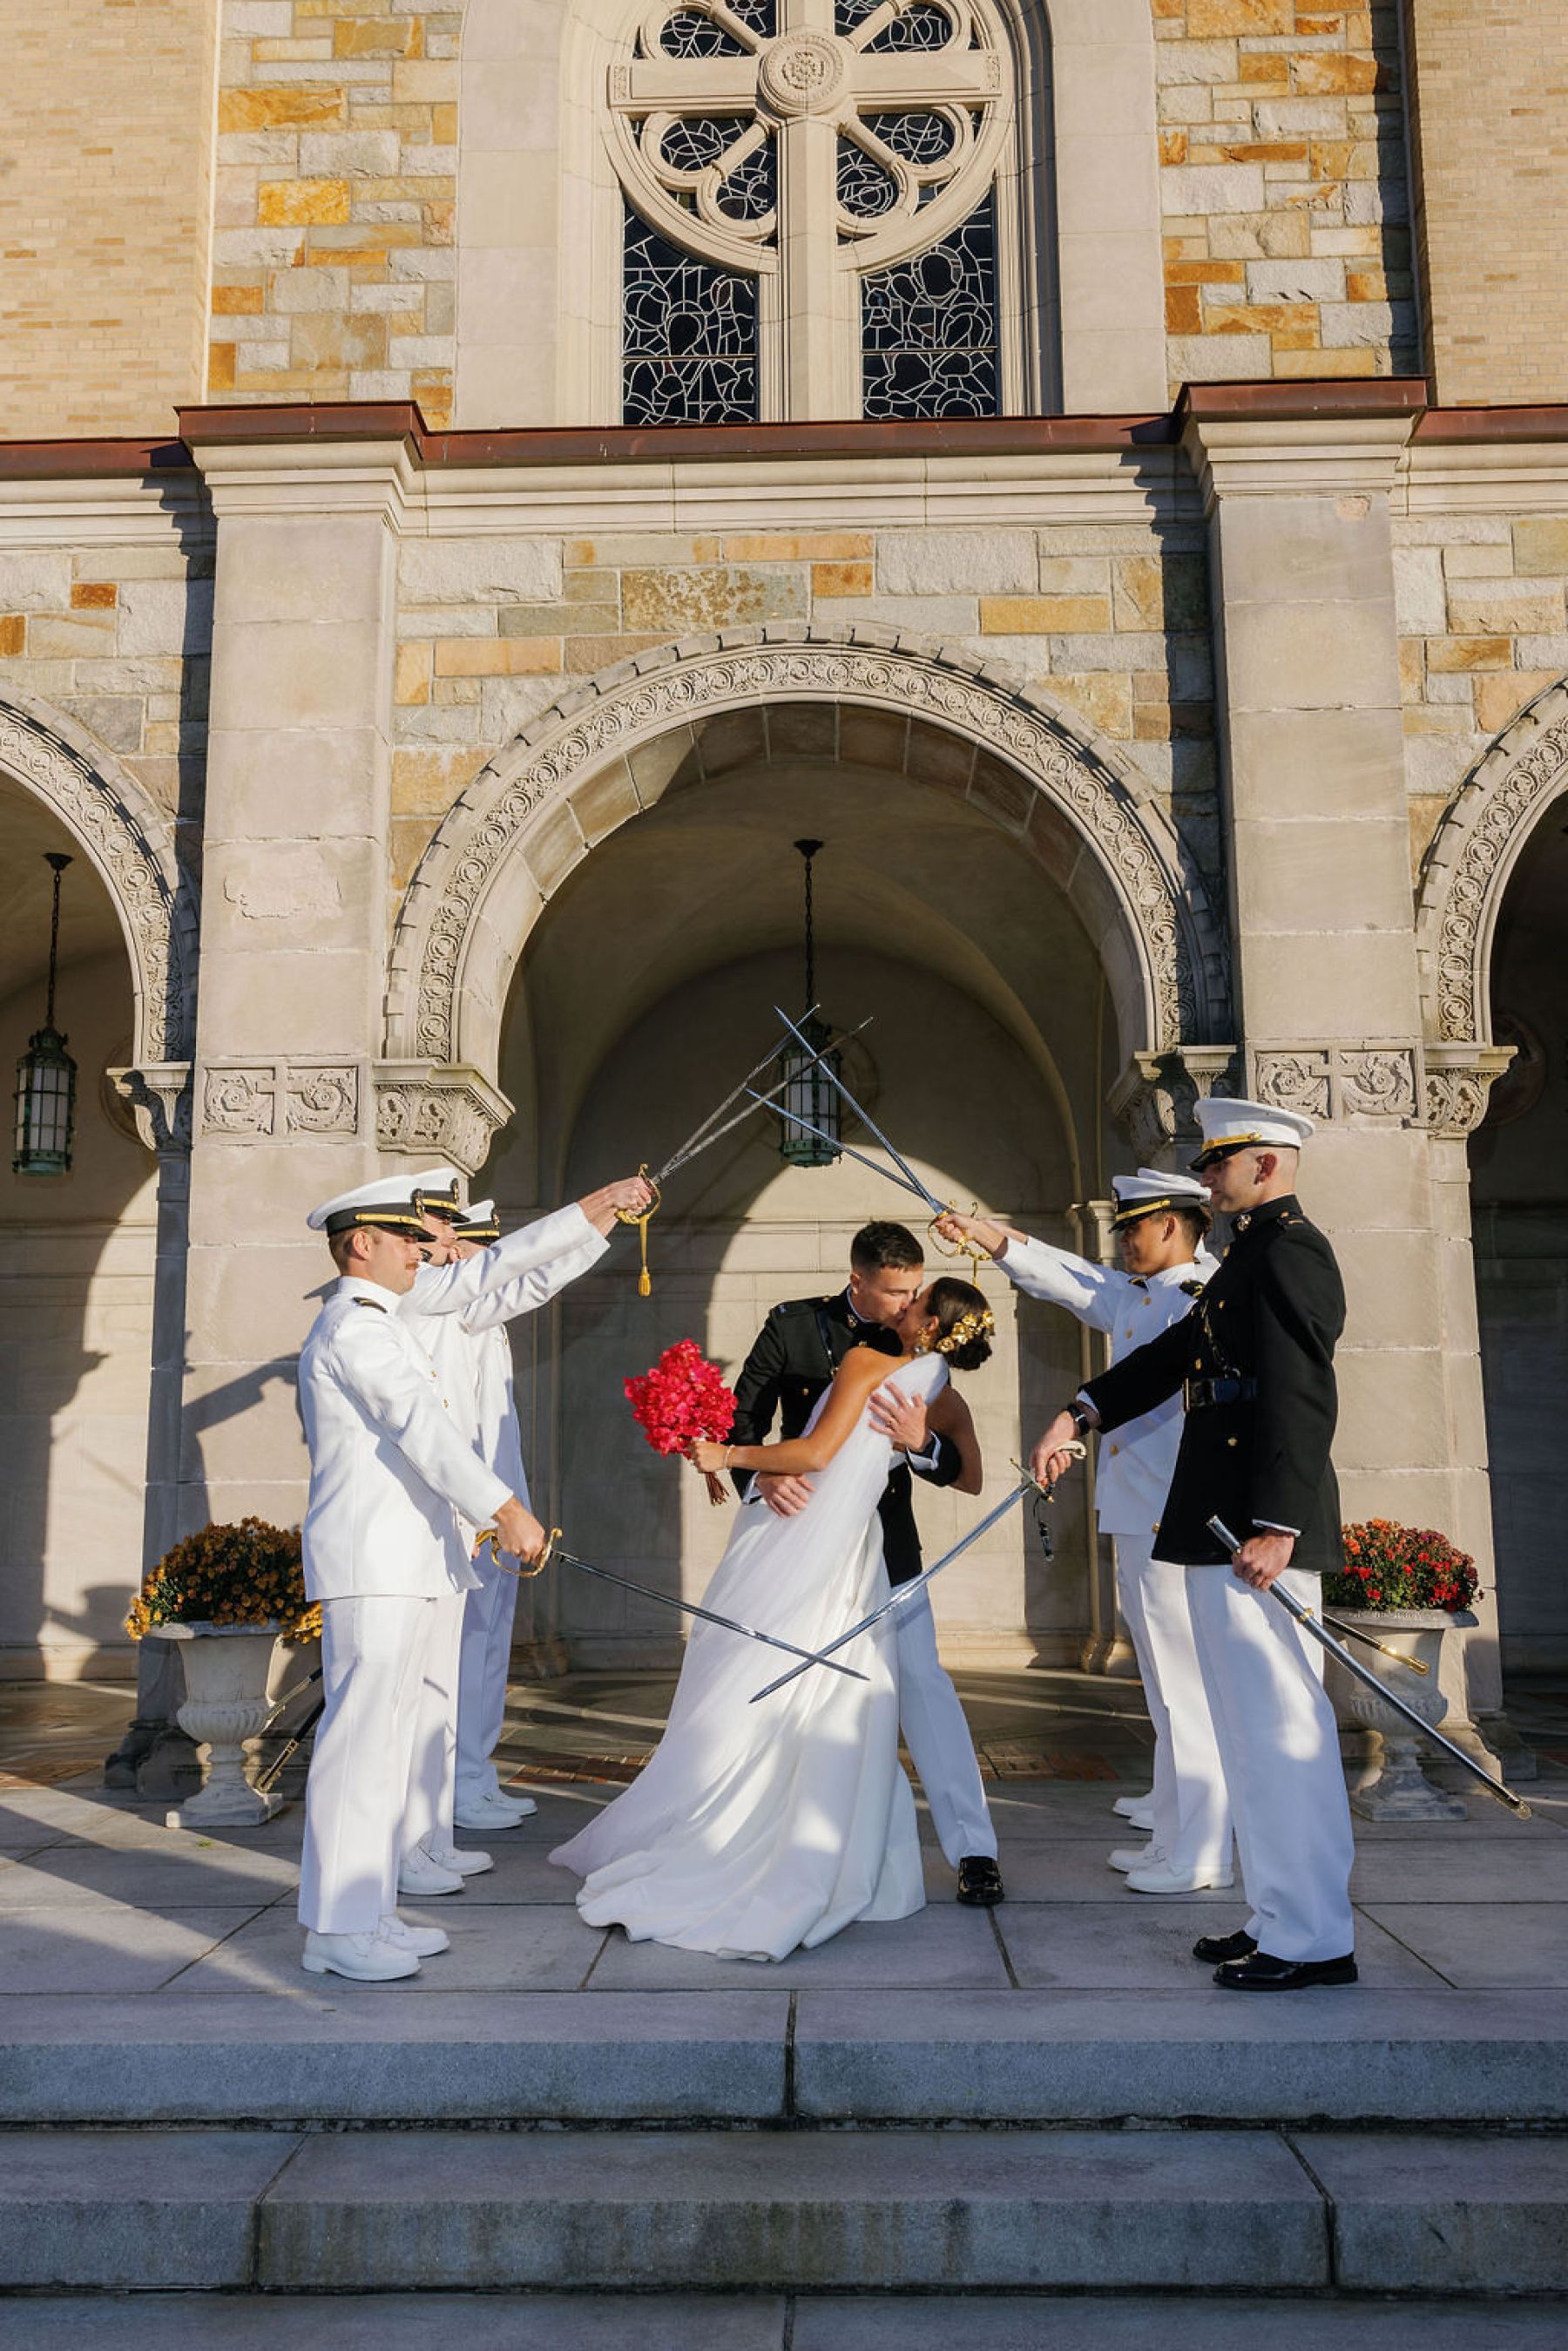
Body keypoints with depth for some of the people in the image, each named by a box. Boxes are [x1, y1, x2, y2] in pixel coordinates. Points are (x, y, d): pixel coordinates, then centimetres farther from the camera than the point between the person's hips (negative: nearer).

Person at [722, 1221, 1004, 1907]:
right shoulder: (793, 1327, -7)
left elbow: (952, 1469, -6)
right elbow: (740, 1422, -8)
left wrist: (920, 1442, -29)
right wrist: (760, 1478, -30)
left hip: (884, 1542, -1)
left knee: (922, 1679, -9)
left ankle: (972, 1849, -3)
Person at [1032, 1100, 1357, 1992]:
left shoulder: (1288, 1249, -12)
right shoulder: (1256, 1253, 20)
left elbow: (1302, 1398, -20)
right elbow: (1178, 1351, 21)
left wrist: (1276, 1527, -24)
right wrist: (1079, 1415, 13)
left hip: (1259, 1529, -11)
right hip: (1225, 1527, 11)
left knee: (1278, 1727, -5)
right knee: (1256, 1729, 15)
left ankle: (1315, 1941, 4)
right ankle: (1282, 1917, 25)